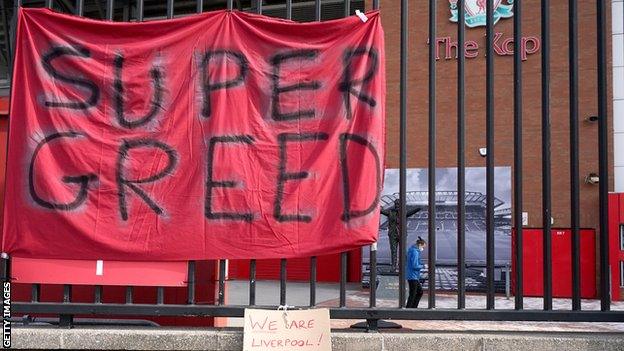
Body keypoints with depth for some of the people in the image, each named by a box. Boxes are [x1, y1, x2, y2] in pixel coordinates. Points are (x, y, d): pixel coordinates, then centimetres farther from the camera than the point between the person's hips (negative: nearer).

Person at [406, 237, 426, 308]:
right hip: (413, 277, -10)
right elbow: (415, 266, -23)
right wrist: (423, 266, -10)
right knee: (412, 294, -2)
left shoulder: (412, 250, 12)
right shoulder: (415, 252, -19)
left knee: (420, 291, 19)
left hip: (415, 277, 10)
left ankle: (414, 308, 24)